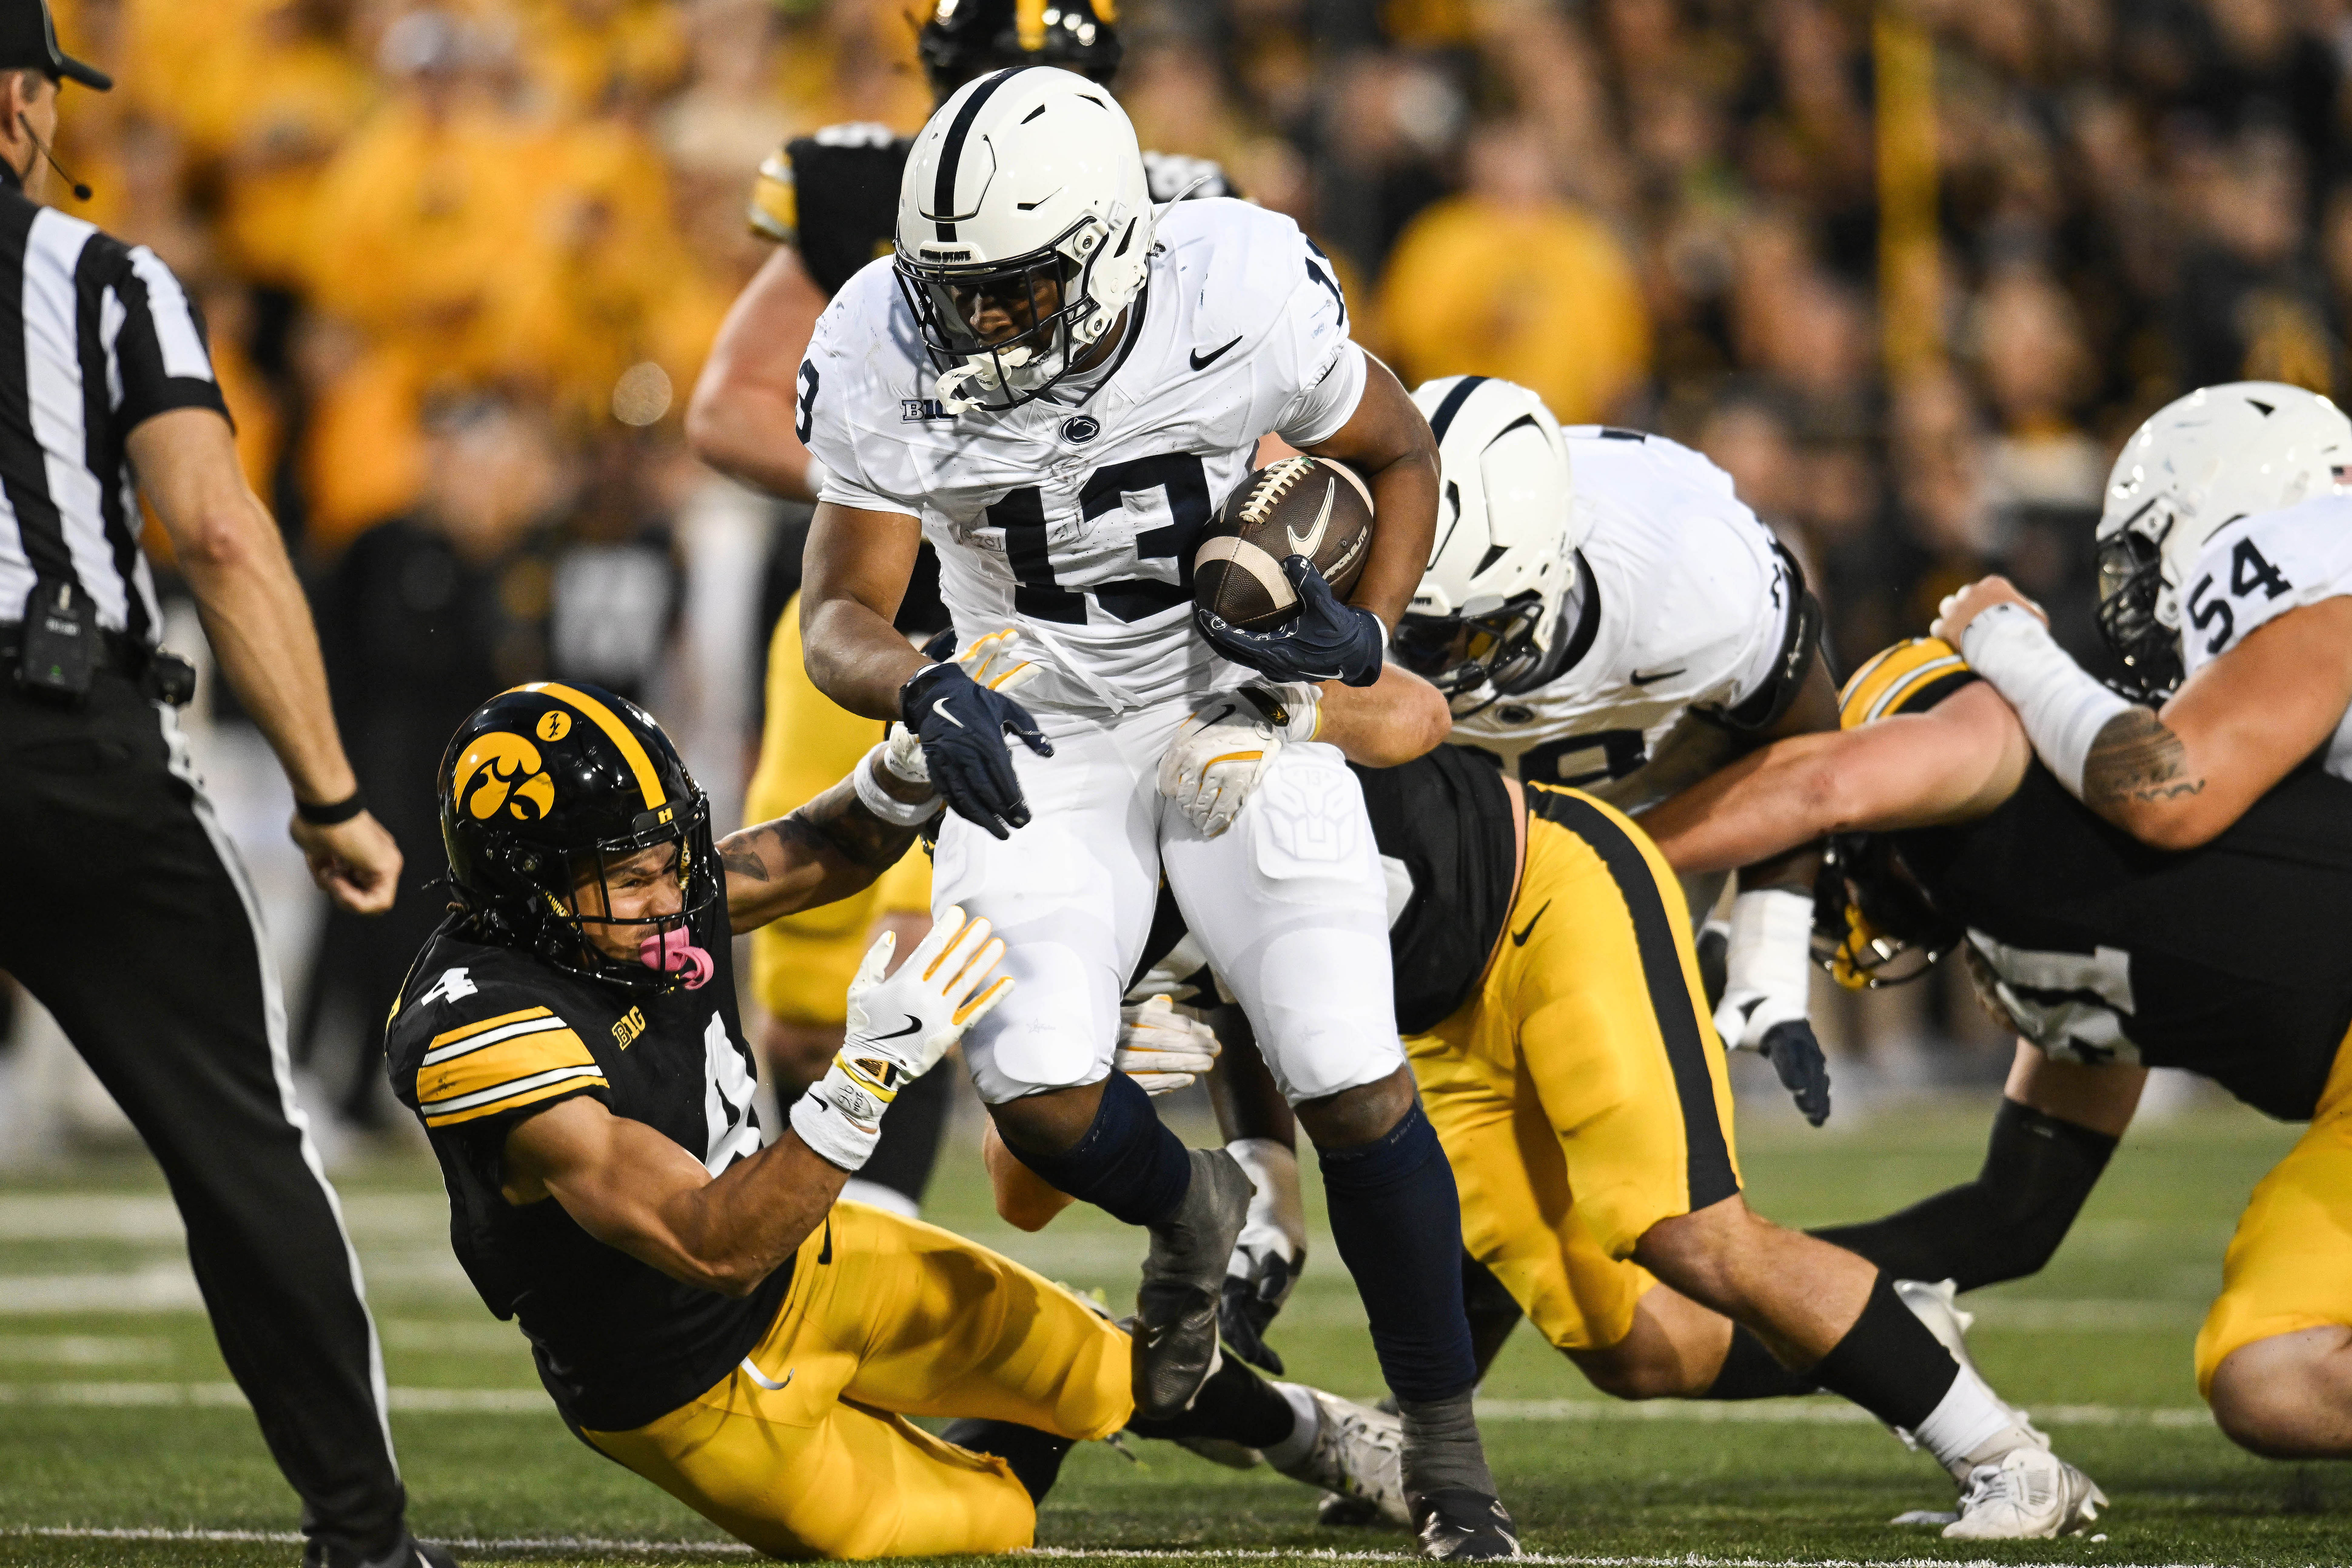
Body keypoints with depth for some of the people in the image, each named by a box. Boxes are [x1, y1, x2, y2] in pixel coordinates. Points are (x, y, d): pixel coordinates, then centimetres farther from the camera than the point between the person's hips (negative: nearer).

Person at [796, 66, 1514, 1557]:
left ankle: (1445, 1440, 8)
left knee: (1355, 1086, -13)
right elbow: (843, 615, -13)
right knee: (1038, 1087, -19)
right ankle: (1191, 1213, 19)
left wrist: (1368, 627, -19)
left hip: (1241, 703, -1)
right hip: (1040, 742, 1)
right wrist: (925, 690, -36)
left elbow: (1402, 454, -2)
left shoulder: (1246, 298, -22)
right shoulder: (885, 358, -20)